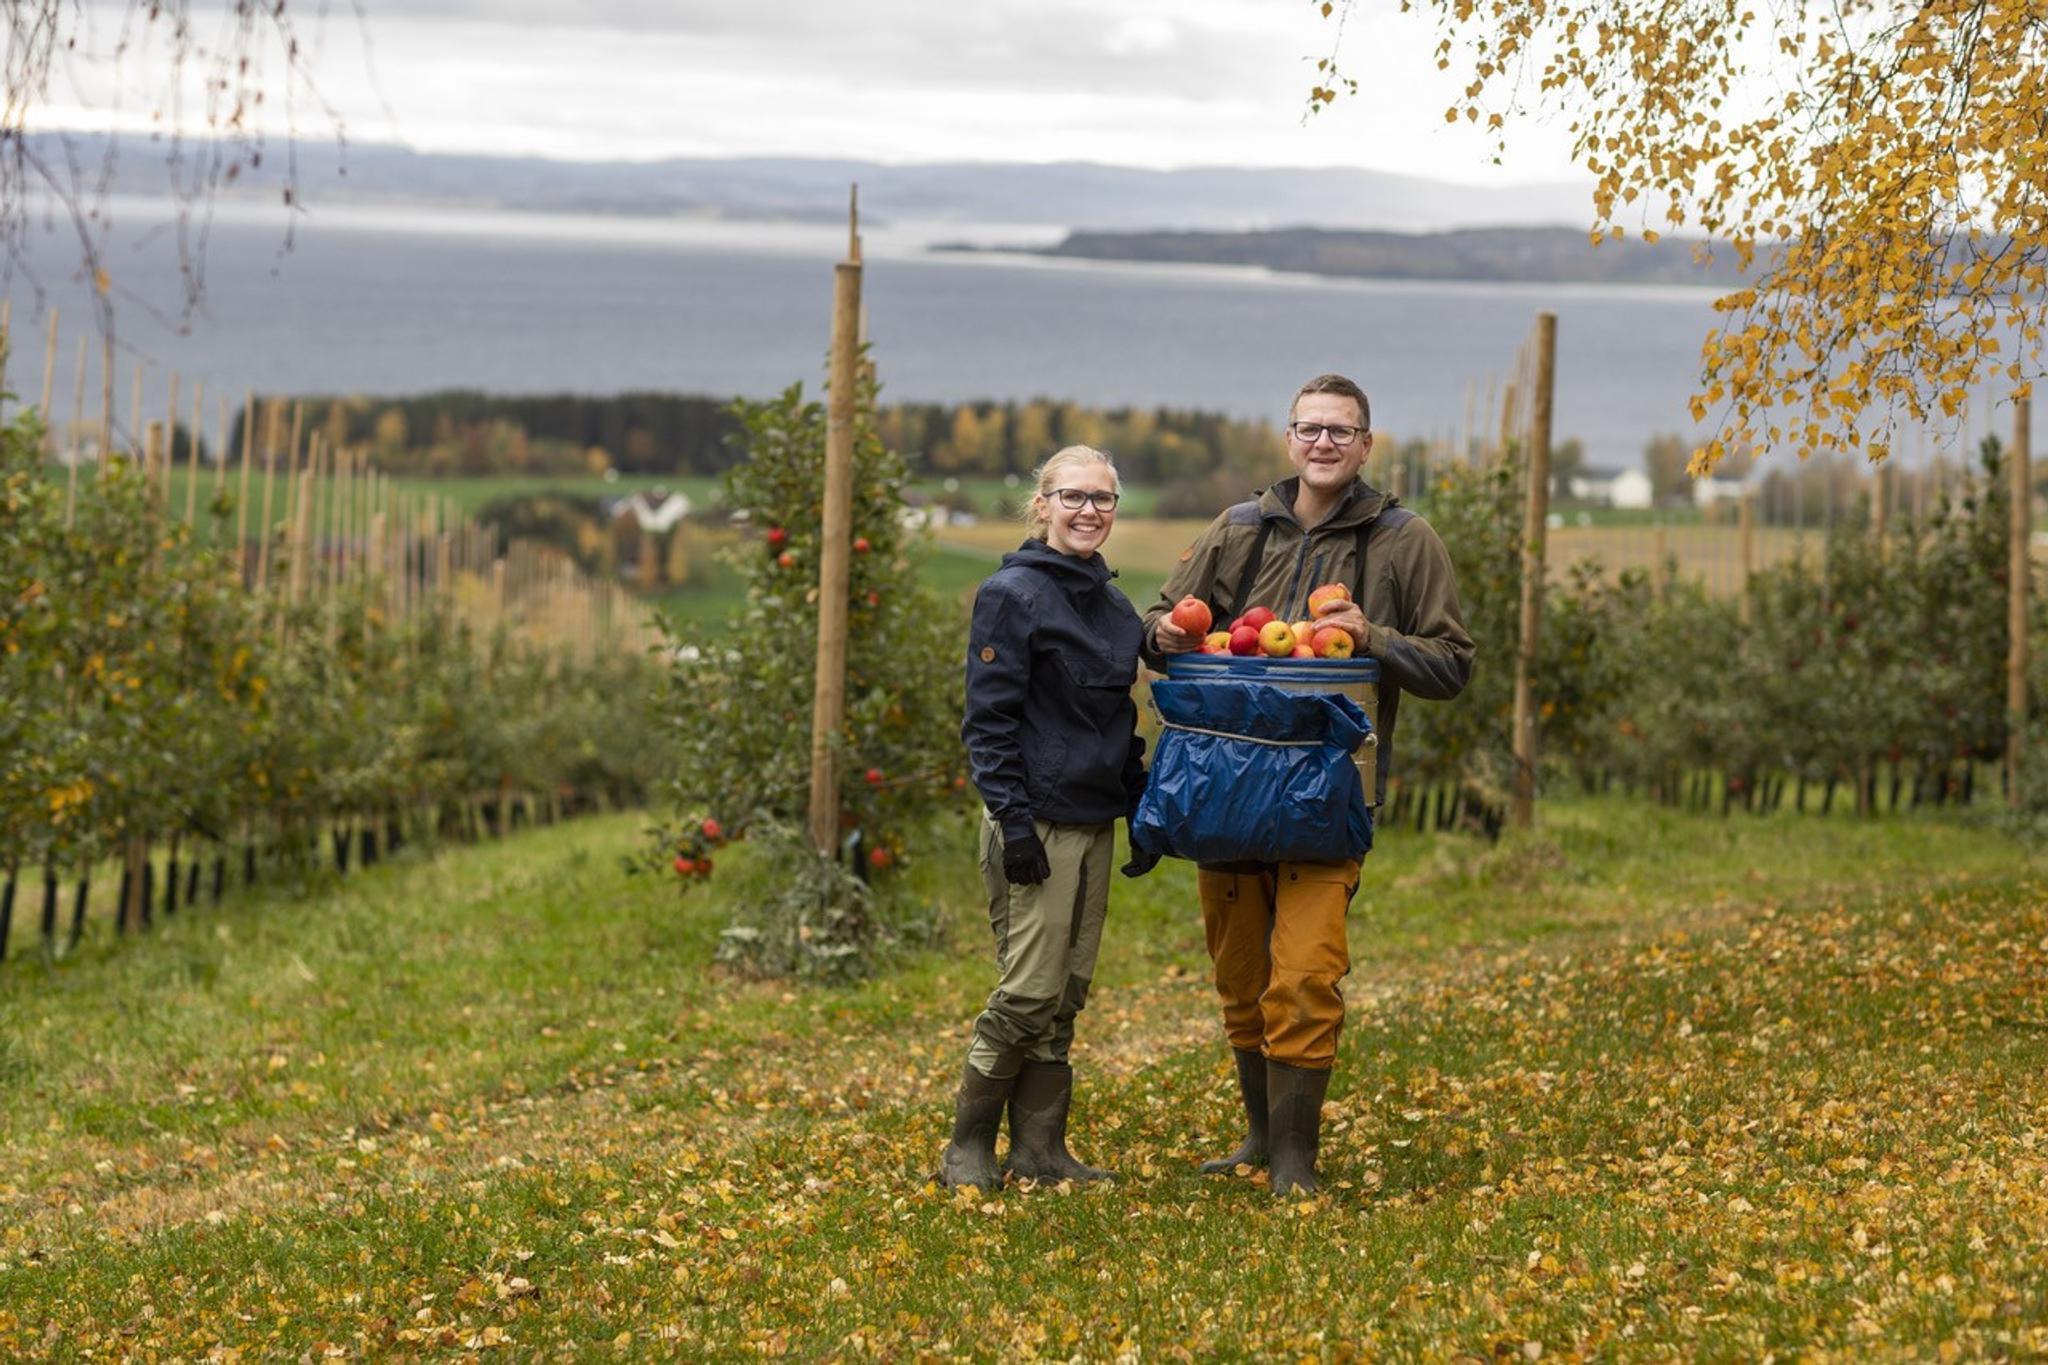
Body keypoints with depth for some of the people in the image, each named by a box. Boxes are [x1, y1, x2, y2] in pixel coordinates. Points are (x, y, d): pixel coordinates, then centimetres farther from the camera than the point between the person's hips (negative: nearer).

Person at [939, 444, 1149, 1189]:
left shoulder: (1115, 607, 14)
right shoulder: (1012, 595, -9)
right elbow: (990, 721, -12)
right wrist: (1013, 821, -18)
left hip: (1094, 824, 7)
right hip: (1036, 822, -7)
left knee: (1067, 995, 8)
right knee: (1030, 991, -7)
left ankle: (1041, 1148, 14)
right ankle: (968, 1149, 3)